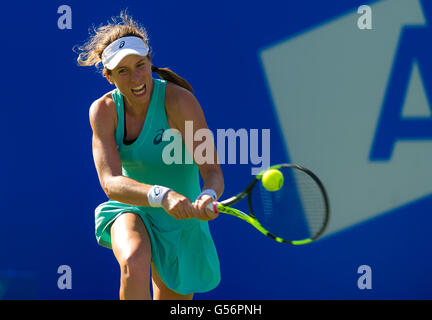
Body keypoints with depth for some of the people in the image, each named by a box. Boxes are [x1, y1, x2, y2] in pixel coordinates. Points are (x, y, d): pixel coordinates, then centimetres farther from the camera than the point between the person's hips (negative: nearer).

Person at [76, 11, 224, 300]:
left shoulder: (179, 101, -22)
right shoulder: (103, 111, -15)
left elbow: (212, 172, -26)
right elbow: (111, 182, -28)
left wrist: (207, 197, -50)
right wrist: (161, 196, -47)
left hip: (181, 220, 0)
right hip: (130, 211, 0)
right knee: (134, 263, -34)